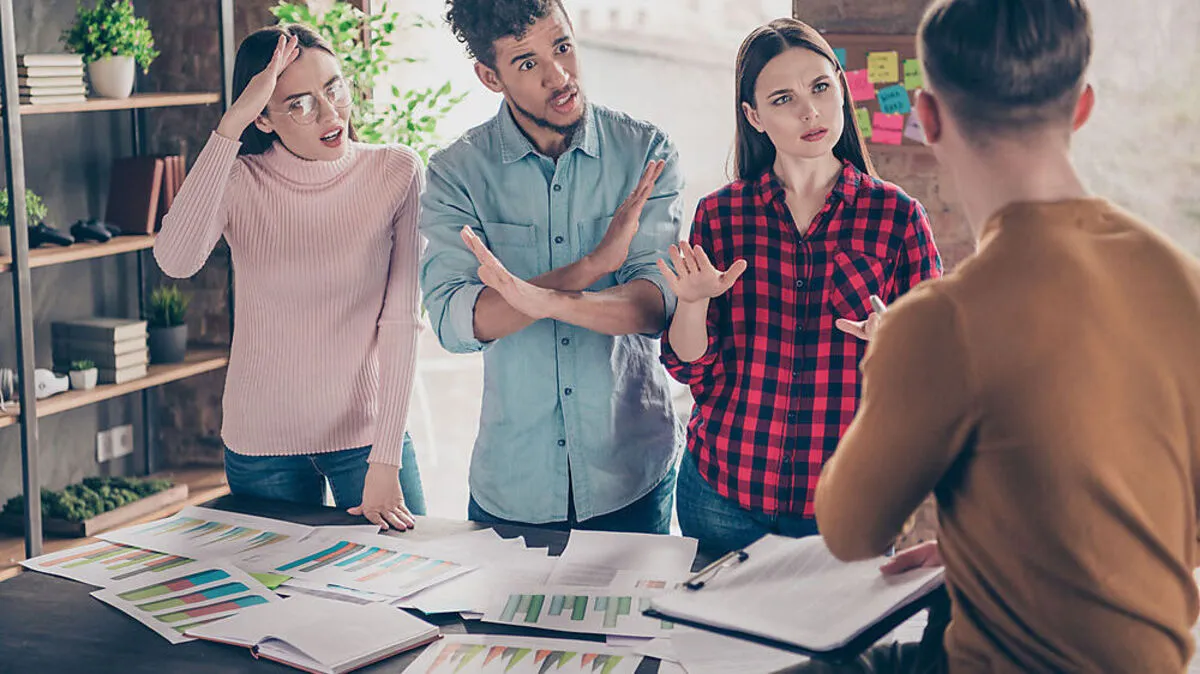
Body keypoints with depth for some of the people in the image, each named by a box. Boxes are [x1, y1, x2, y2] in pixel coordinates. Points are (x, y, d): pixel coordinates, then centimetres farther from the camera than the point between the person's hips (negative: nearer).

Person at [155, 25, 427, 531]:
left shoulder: (396, 173, -9)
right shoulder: (238, 179, -8)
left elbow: (401, 320, -11)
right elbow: (175, 261, -29)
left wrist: (385, 462, -15)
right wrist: (231, 124, -29)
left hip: (365, 431, -1)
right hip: (261, 447, 1)